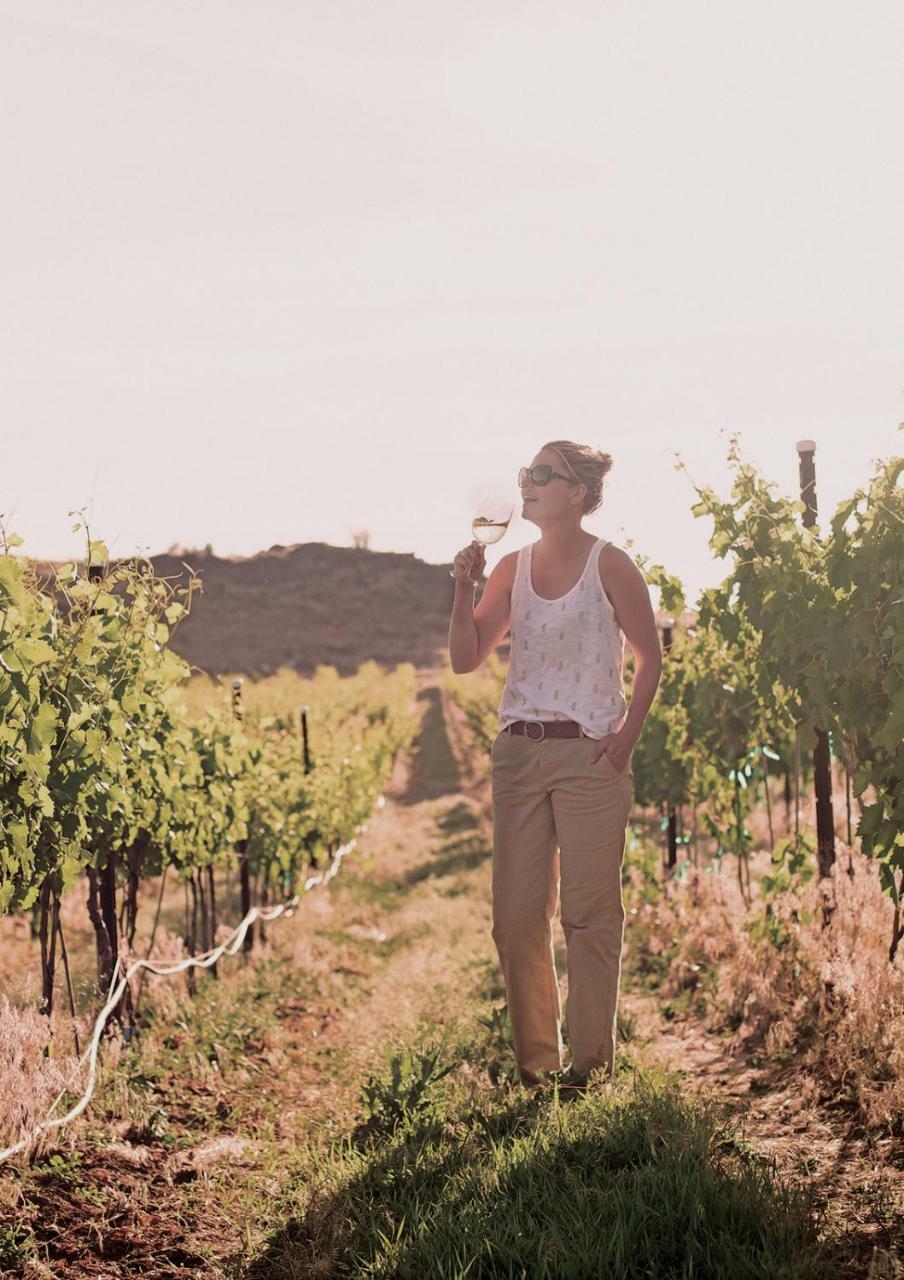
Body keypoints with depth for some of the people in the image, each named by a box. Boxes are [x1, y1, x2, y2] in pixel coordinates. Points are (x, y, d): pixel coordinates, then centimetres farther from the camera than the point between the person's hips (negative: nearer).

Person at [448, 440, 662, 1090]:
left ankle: (590, 1057, 10)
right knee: (517, 913, 5)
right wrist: (464, 586, -4)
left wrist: (628, 733, -10)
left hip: (589, 752, -5)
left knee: (590, 911, 0)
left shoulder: (609, 564, -3)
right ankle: (534, 1057, 17)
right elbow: (466, 659, 7)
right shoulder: (513, 567, 10)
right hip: (518, 750, 5)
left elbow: (650, 656, 0)